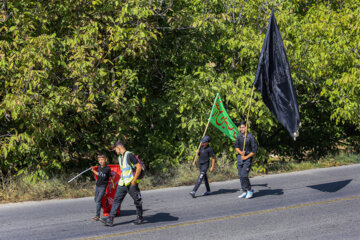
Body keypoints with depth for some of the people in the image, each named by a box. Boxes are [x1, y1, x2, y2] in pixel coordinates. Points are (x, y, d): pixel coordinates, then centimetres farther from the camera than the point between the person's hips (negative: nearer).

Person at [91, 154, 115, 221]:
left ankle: (97, 216, -11)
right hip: (97, 186, 7)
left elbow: (110, 177, -3)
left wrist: (113, 185, 5)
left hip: (103, 187, -7)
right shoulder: (99, 167, 4)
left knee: (98, 201, -13)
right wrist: (93, 171, 25)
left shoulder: (107, 169, -13)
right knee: (96, 199, 15)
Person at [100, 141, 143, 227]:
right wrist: (121, 179, 18)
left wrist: (134, 180, -18)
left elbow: (139, 167, -17)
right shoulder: (120, 157, 15)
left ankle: (140, 218, 20)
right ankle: (110, 219, -4)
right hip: (122, 183, 8)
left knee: (137, 200, 4)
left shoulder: (129, 155, -13)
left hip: (131, 183, -8)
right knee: (116, 200, 0)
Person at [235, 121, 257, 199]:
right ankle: (244, 192, 14)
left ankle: (250, 190, 4)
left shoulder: (251, 137, -12)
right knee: (240, 175, 5)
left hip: (248, 158, -6)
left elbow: (254, 151, -11)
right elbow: (236, 147, 11)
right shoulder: (239, 136, 5)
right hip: (240, 157, 6)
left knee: (244, 175, -14)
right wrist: (241, 152, -8)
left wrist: (246, 157, -12)